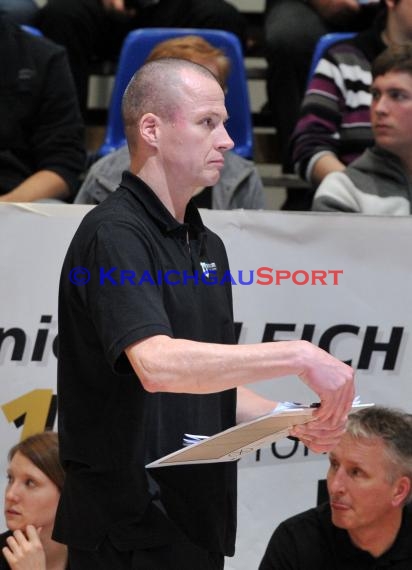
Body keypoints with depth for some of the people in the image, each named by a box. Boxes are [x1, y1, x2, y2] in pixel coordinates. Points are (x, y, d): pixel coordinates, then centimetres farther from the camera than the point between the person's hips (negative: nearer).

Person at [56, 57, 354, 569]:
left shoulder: (207, 246, 16)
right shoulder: (113, 235, -13)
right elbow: (158, 365, -29)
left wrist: (295, 422, 4)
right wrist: (299, 356, -29)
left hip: (199, 522, 8)